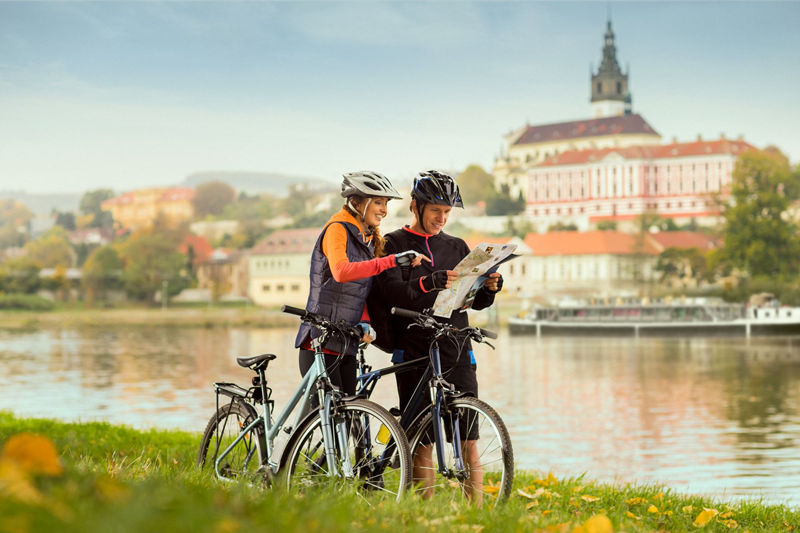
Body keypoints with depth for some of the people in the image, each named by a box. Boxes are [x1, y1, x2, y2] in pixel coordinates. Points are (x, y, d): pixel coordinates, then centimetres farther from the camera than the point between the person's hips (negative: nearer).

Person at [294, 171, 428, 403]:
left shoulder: (369, 240, 17)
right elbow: (341, 271, -30)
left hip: (345, 346, 8)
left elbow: (362, 294, 14)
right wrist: (392, 260, -35)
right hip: (320, 343, -8)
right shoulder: (337, 229, -9)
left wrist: (365, 323, -6)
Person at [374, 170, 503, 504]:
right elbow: (392, 291, -13)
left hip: (457, 353, 3)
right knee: (423, 442, -2)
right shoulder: (395, 244, 5)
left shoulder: (457, 247, 17)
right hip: (415, 354, -3)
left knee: (469, 441, -2)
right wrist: (429, 283, -30)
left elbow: (476, 302, 14)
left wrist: (490, 287, -8)